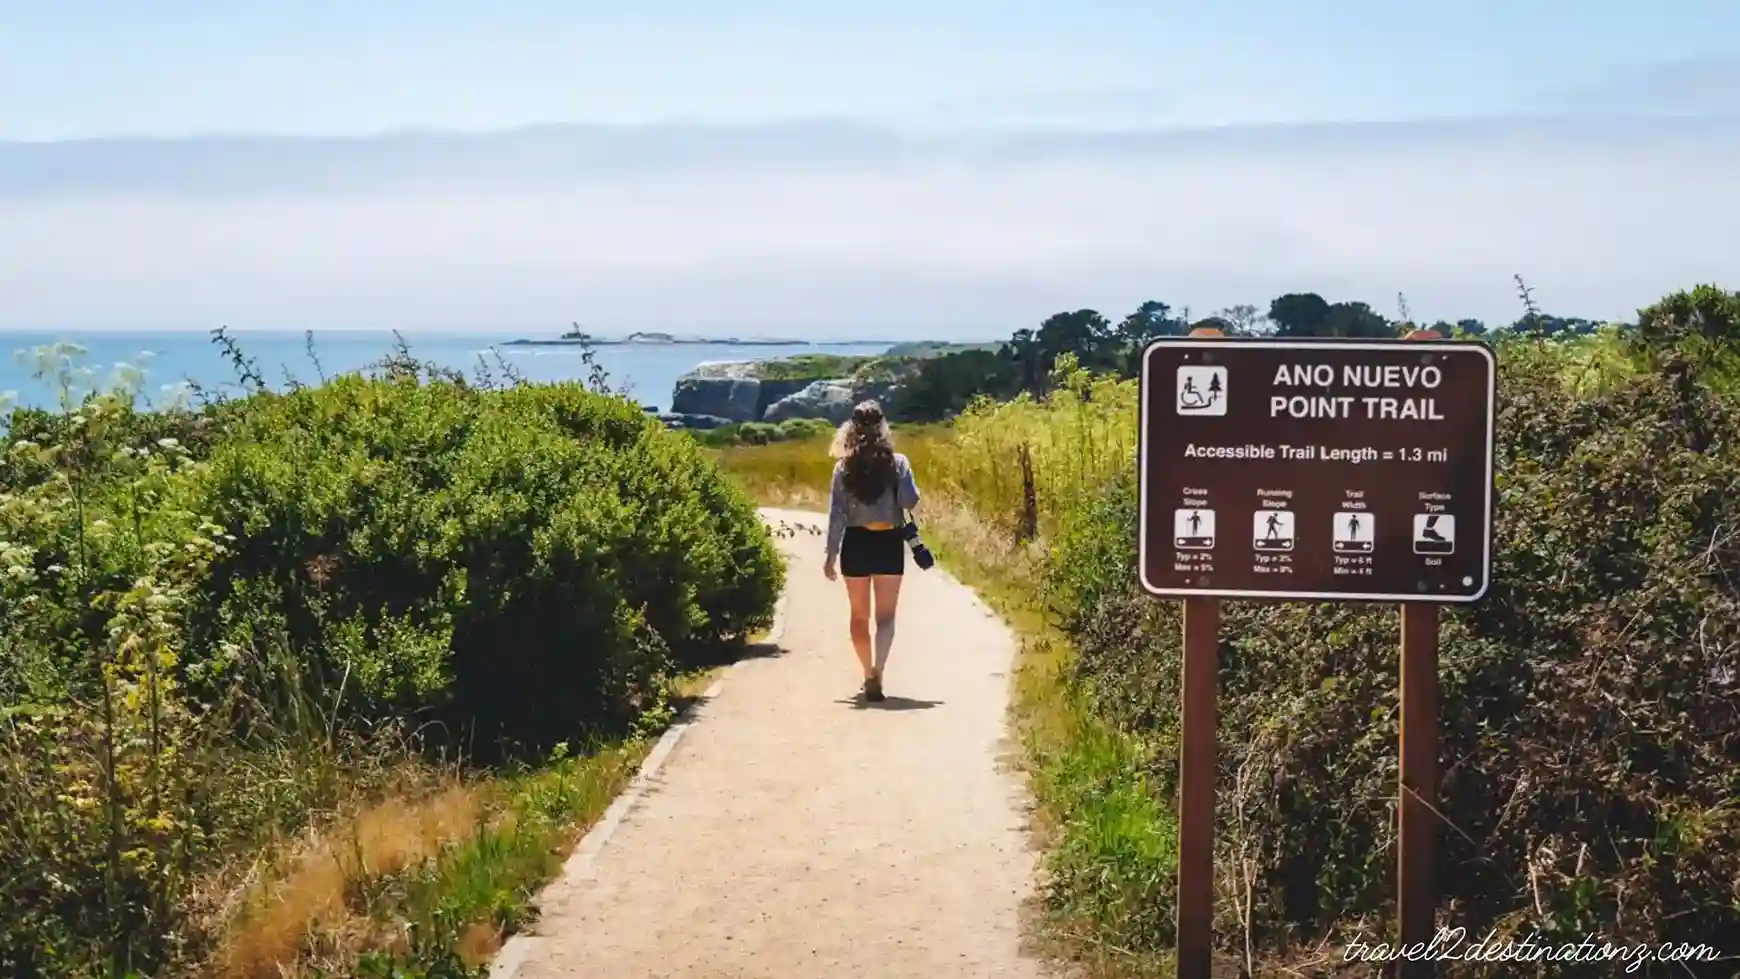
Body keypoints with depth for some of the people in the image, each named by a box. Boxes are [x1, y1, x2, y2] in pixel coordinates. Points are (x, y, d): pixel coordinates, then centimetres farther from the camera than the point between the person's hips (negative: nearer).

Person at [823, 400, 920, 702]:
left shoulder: (844, 466, -3)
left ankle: (869, 675, 23)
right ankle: (877, 673, -19)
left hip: (856, 543, 1)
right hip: (888, 542, -1)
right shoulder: (897, 462, -5)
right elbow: (910, 502, -12)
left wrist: (831, 554, -1)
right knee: (885, 615, 2)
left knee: (859, 615, 16)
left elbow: (836, 512, -4)